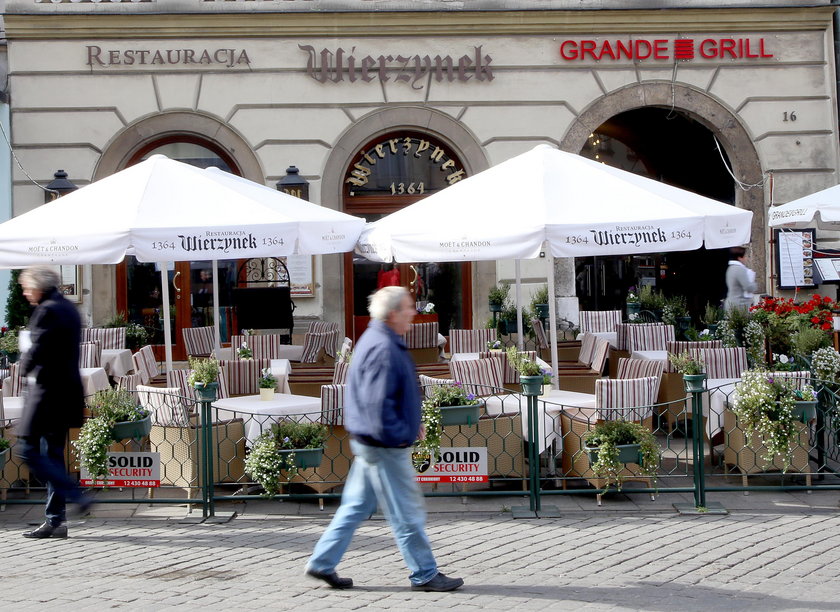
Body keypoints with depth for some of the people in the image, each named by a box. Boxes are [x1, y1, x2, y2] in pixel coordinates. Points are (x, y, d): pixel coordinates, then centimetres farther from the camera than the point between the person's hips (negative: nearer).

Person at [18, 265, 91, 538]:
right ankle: (55, 520, 14)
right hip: (67, 390, 10)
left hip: (47, 390, -10)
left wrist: (25, 367, 0)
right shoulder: (69, 308, 15)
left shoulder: (47, 311, -14)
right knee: (54, 454, 12)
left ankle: (77, 498, -9)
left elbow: (37, 351, -20)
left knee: (30, 451, -4)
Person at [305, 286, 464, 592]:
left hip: (368, 442, 11)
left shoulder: (378, 340, 13)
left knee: (357, 505, 16)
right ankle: (424, 575, 12)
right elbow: (377, 402, -27)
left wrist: (410, 425, 18)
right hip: (385, 448, -10)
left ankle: (322, 563, 20)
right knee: (407, 513, 1)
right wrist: (399, 434, -19)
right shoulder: (383, 349, -21)